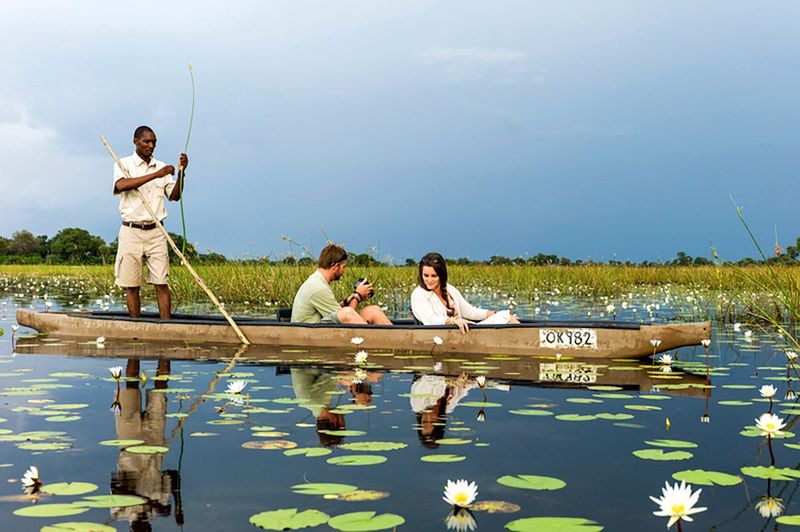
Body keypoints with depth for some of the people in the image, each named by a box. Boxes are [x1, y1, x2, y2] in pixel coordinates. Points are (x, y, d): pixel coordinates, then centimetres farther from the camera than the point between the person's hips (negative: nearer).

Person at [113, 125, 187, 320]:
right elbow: (121, 185, -18)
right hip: (131, 231, -2)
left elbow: (174, 196, 5)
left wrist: (181, 172, -11)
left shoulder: (162, 167, 12)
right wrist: (156, 175, -22)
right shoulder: (123, 164, 3)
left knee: (161, 283, -4)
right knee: (131, 285, 1)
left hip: (155, 232, 2)